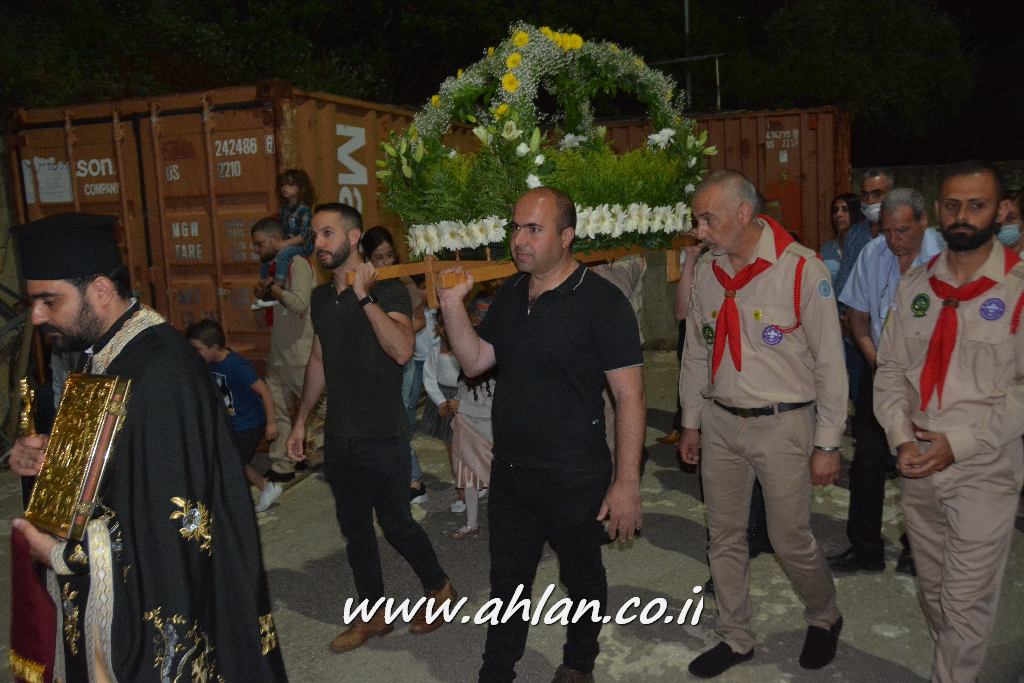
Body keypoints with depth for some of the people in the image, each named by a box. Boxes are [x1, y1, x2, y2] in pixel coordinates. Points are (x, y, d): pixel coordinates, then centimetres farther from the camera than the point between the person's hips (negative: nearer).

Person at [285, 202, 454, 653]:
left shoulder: (387, 290, -13)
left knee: (396, 524, 4)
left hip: (381, 437, -6)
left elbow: (402, 350, -29)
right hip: (338, 438, 7)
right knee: (354, 529, 14)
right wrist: (301, 421, 17)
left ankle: (439, 588, 29)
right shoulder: (321, 297, 9)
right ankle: (373, 614, 30)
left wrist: (365, 296, -30)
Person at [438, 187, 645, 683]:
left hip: (574, 479, -5)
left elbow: (629, 395, -18)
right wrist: (452, 305, -8)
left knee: (581, 578, 18)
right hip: (508, 470, 6)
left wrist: (626, 483, -20)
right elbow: (474, 362, 6)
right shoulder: (509, 295, 4)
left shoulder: (601, 301, -17)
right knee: (507, 578, 20)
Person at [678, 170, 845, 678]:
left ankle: (824, 620, 37)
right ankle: (735, 639, 31)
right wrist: (690, 421, 14)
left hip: (782, 426, -5)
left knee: (791, 540, 6)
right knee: (725, 538, 12)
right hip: (720, 422, 5)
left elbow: (829, 363, -10)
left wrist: (827, 443, -9)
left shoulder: (802, 268, -14)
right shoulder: (707, 270, 3)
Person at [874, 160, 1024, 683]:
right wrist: (901, 437, -7)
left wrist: (959, 441, -17)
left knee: (966, 601, 3)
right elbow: (891, 368, 6)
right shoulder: (915, 285, 5)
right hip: (918, 468, 5)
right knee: (932, 591, 18)